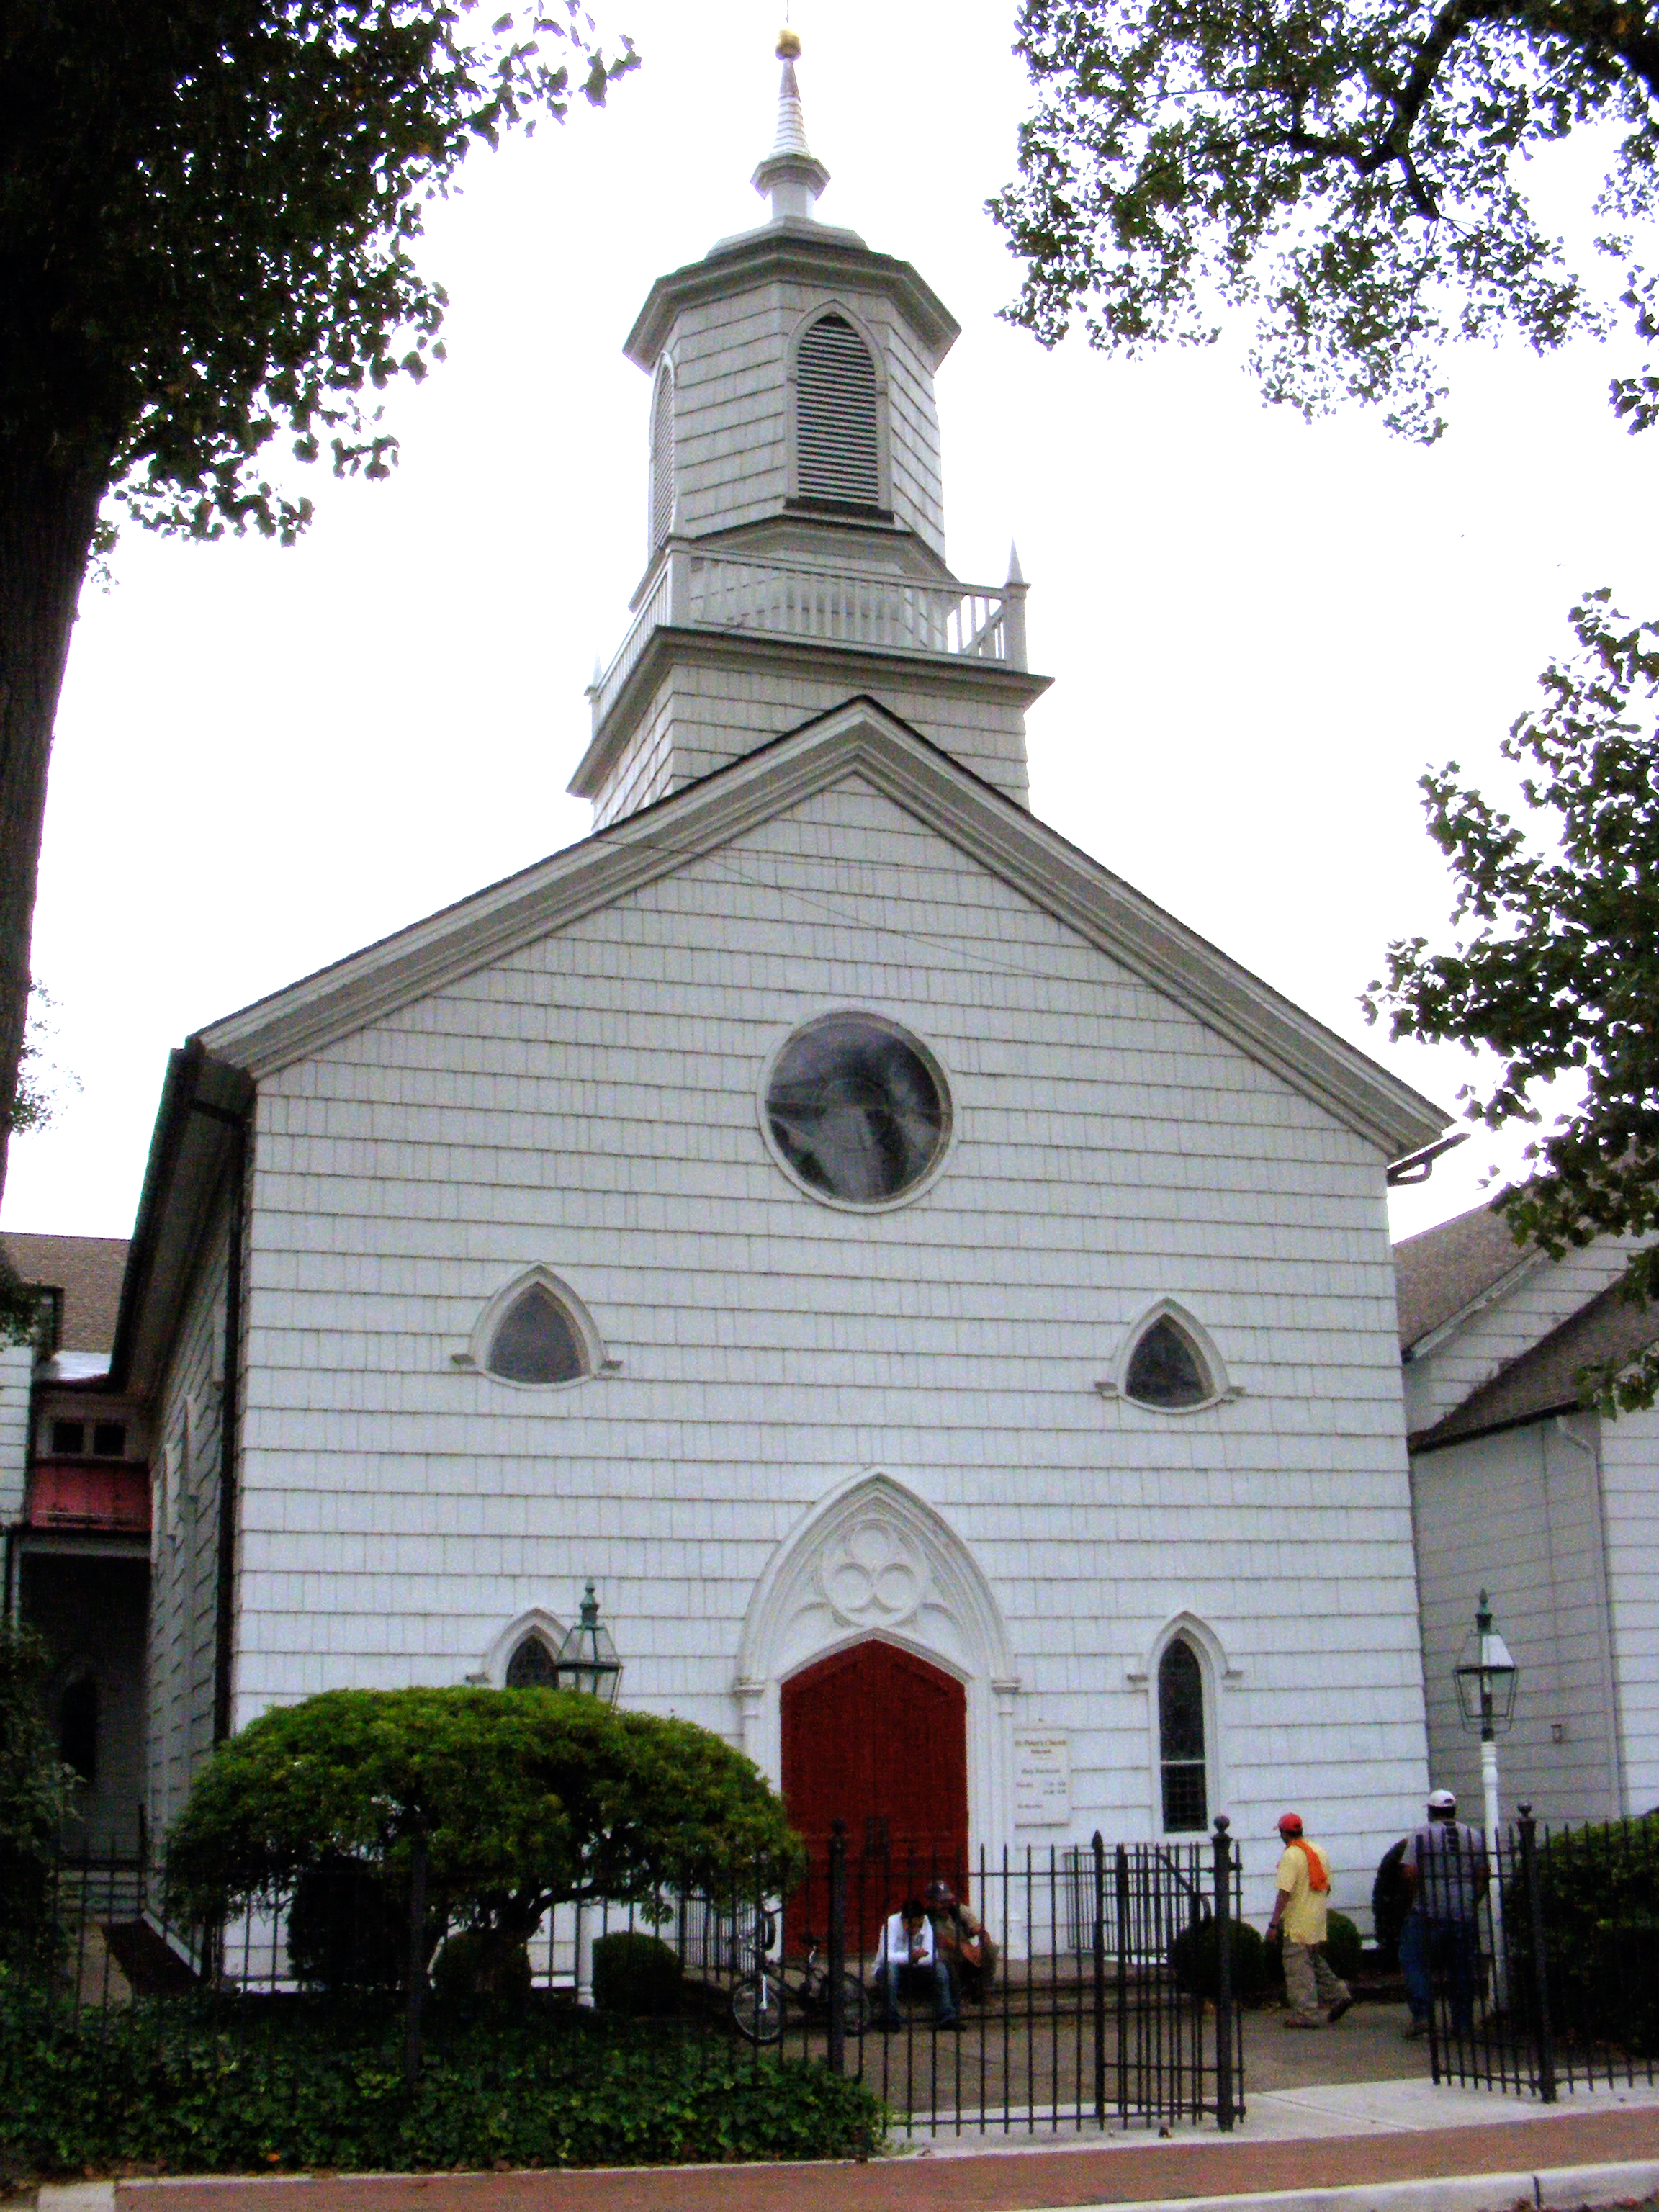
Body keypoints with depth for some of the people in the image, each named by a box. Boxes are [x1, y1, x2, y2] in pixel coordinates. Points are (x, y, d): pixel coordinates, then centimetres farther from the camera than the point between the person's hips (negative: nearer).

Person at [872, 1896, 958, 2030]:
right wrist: (910, 1957, -48)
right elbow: (887, 1956, -34)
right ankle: (889, 2018, -26)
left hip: (914, 1971, 3)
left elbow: (931, 1954, -16)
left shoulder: (926, 1922, -11)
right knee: (890, 1968, -37)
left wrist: (917, 1959, -36)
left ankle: (946, 2017, -17)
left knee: (940, 1968, -21)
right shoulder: (892, 1923, -22)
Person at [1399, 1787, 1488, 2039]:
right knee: (1464, 1969, 10)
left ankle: (1421, 2015, -5)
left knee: (1415, 1962, 6)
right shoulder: (1475, 1837, 8)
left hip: (1429, 1914, -3)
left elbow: (1409, 1873, -11)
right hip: (1466, 1913, 3)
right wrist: (1472, 1900, 13)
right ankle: (1463, 2023, 12)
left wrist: (1419, 1896, 4)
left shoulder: (1420, 1837, -3)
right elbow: (1484, 1874, 5)